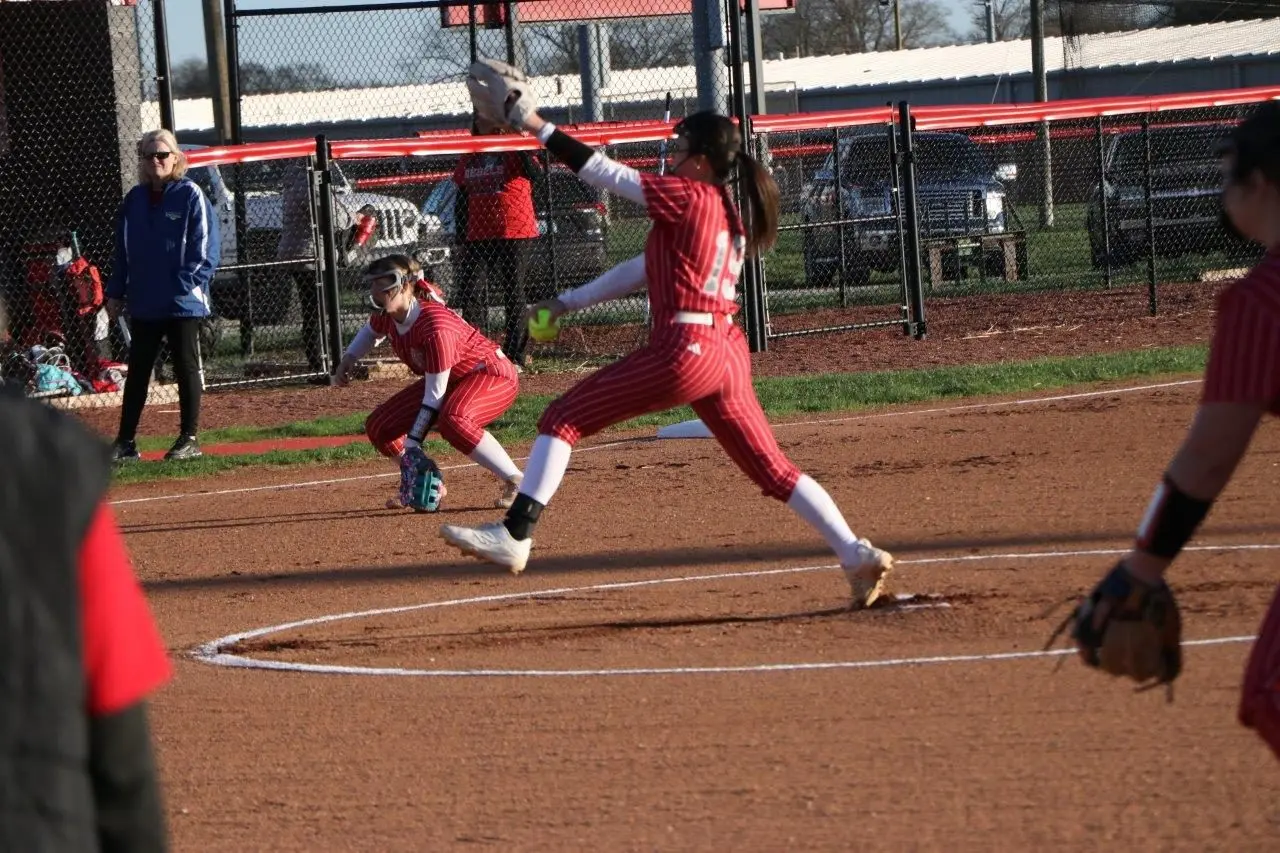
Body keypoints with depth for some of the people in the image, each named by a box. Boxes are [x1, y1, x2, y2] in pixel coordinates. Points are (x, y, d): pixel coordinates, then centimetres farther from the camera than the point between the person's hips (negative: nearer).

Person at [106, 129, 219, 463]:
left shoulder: (190, 196, -6)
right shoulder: (135, 200, 9)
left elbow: (205, 248, -9)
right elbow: (123, 249, 13)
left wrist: (188, 284, -18)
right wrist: (115, 293, 9)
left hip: (183, 303, -5)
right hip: (143, 304, 5)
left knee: (186, 369, 2)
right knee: (137, 370, 7)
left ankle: (189, 439, 9)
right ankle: (125, 442, 11)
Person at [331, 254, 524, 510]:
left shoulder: (435, 327, -34)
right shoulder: (387, 316, -10)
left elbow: (435, 396, -30)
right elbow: (371, 332, 19)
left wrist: (412, 444, -29)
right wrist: (348, 360, 1)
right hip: (451, 381, 9)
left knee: (452, 421, -41)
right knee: (378, 426, 1)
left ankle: (516, 482, -30)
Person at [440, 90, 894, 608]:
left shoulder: (687, 196, -4)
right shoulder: (724, 215, 21)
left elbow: (605, 172, -5)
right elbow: (641, 270, 27)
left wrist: (539, 129, 1)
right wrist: (567, 303, 30)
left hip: (683, 351, -9)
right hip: (729, 354, 9)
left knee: (562, 420, -2)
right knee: (773, 469, 14)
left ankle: (514, 536, -10)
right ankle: (858, 557, 4)